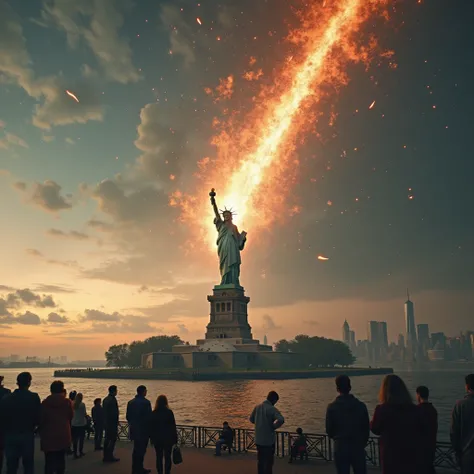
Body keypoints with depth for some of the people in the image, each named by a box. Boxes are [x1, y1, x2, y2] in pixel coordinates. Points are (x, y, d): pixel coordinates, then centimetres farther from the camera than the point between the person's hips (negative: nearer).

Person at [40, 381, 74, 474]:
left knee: (49, 461, 4)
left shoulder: (45, 402, -7)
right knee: (61, 460, 13)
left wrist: (41, 433, 15)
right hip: (63, 436, 1)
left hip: (48, 437, -1)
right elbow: (71, 417, 7)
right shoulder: (67, 402, -7)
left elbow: (41, 419, -3)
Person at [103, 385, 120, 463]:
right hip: (112, 423, -9)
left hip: (106, 423, 9)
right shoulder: (113, 400, -18)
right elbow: (114, 413, -20)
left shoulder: (105, 399, 11)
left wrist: (105, 421, 20)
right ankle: (110, 456, -2)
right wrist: (116, 423, -15)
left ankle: (106, 456, 17)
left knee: (107, 439, 12)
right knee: (113, 439, -3)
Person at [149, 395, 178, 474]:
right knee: (167, 457, 7)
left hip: (157, 438, 2)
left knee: (159, 457, 10)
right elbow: (173, 426, -8)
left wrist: (152, 438, 13)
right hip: (168, 438, -2)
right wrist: (175, 439, 0)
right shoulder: (169, 412, -11)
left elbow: (151, 427, 2)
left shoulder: (153, 413, -3)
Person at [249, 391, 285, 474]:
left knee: (260, 460, 17)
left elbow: (251, 419, 17)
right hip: (269, 440, -6)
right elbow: (281, 420, -31)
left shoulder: (257, 407, 4)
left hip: (258, 440, 6)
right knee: (268, 461, 4)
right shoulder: (272, 409, -16)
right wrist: (273, 426, -14)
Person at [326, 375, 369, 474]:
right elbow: (366, 428, 2)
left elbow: (329, 430, -3)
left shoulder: (332, 407, -8)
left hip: (341, 448, -1)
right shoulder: (361, 405, -3)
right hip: (358, 447, 2)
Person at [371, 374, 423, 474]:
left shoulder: (382, 409, -15)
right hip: (412, 456, 3)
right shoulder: (414, 409, -3)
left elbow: (375, 429, 3)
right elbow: (420, 432, 11)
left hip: (392, 457, -3)